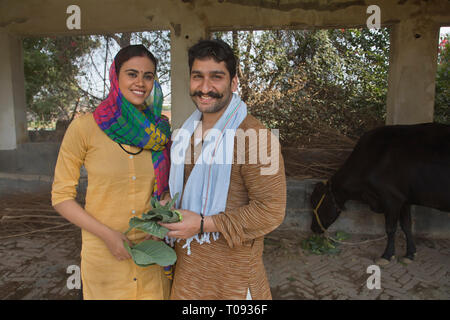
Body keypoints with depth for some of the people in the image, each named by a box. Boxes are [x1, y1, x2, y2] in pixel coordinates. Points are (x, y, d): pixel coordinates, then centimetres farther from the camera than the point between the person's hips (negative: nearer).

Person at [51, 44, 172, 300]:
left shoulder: (160, 129, 0)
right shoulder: (85, 128, -10)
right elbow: (61, 197, -5)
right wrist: (107, 234, -15)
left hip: (151, 251, 3)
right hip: (104, 253, -2)